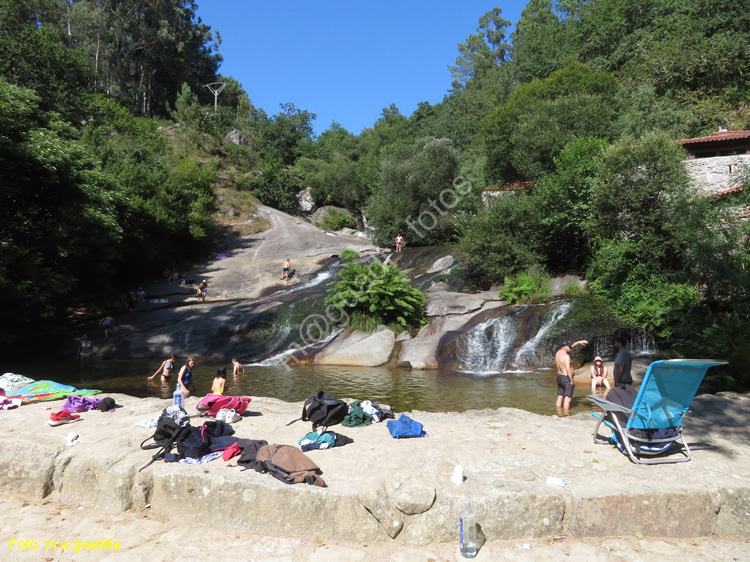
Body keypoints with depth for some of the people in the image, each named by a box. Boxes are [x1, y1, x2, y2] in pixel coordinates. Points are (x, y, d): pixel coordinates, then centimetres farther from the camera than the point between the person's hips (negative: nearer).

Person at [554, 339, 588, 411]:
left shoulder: (558, 352, 6)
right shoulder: (566, 356, -21)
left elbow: (570, 347, 22)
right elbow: (568, 369, -28)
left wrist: (579, 342, 25)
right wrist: (572, 381, -19)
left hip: (559, 377, 9)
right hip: (566, 379, -9)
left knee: (560, 397, 13)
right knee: (567, 399, -4)